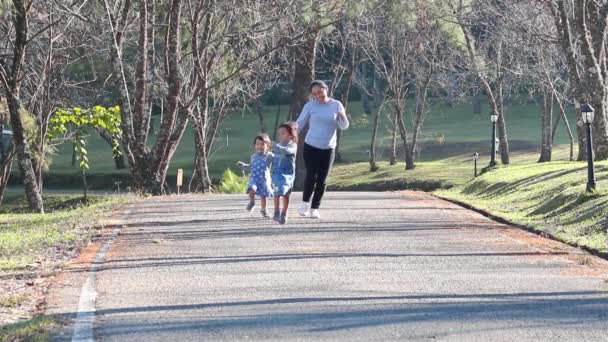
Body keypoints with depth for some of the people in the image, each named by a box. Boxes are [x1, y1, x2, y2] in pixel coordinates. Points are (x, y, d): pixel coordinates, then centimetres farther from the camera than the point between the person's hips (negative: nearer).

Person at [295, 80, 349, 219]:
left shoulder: (336, 105, 2)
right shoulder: (310, 106, -2)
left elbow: (344, 126, 3)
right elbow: (299, 123, 2)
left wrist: (343, 117, -19)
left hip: (328, 149, 2)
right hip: (311, 147, -2)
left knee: (322, 180, 3)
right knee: (311, 176, -13)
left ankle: (314, 208, 14)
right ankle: (305, 203, 9)